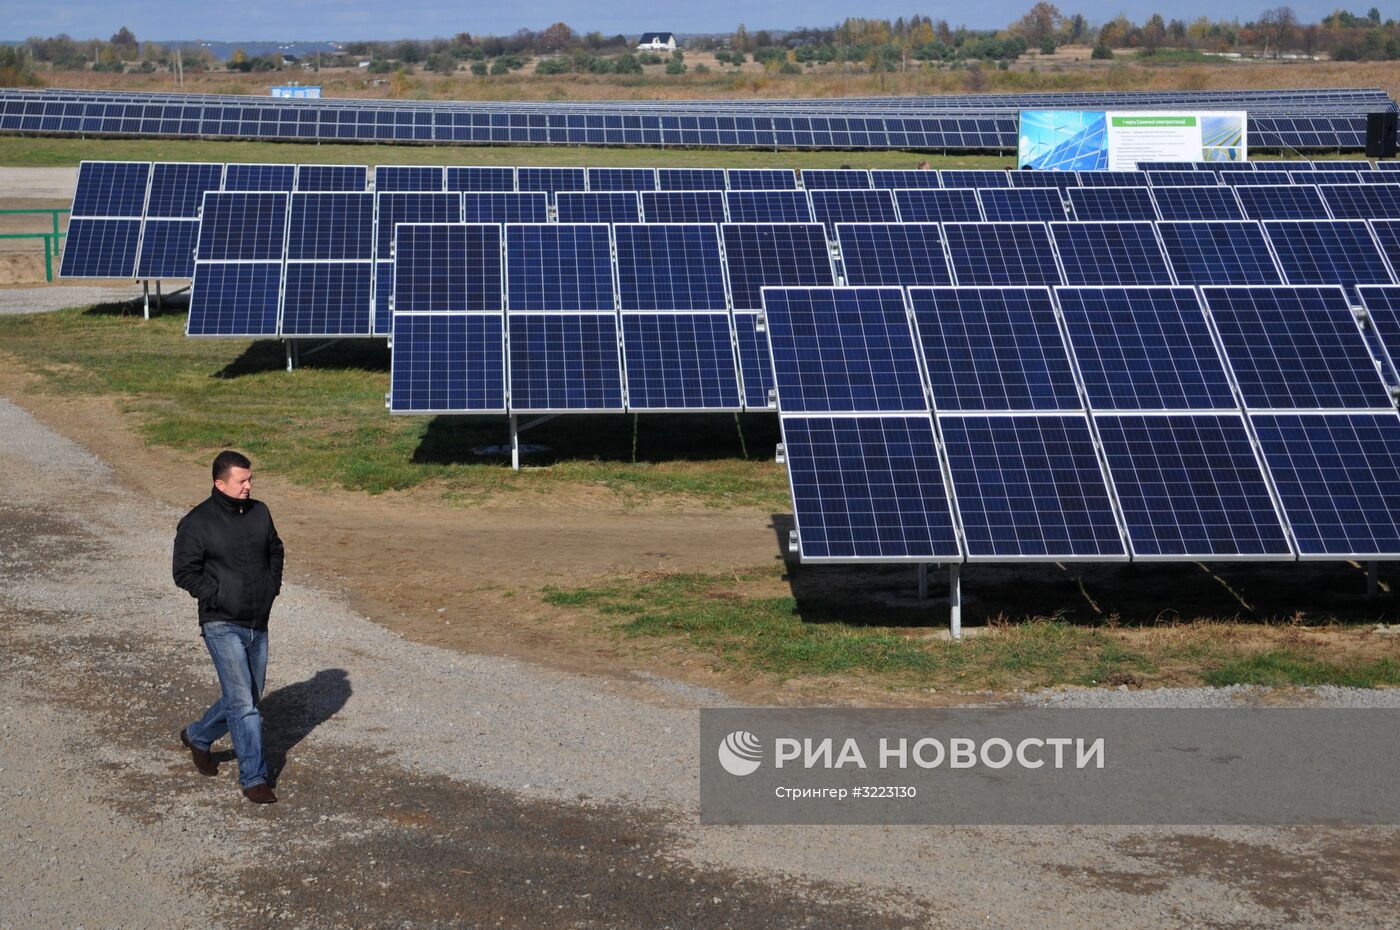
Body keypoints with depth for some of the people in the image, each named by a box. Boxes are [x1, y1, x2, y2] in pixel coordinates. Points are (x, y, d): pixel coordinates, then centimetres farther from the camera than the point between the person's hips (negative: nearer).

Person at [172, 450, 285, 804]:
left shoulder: (260, 512, 6)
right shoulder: (197, 523, -11)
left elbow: (275, 550, 22)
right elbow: (184, 571, -9)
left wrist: (273, 585, 9)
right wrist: (218, 595, -15)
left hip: (258, 625, 6)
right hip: (222, 626, -6)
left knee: (247, 699, 16)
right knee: (243, 702, -12)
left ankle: (197, 736, 41)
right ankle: (254, 779, -7)